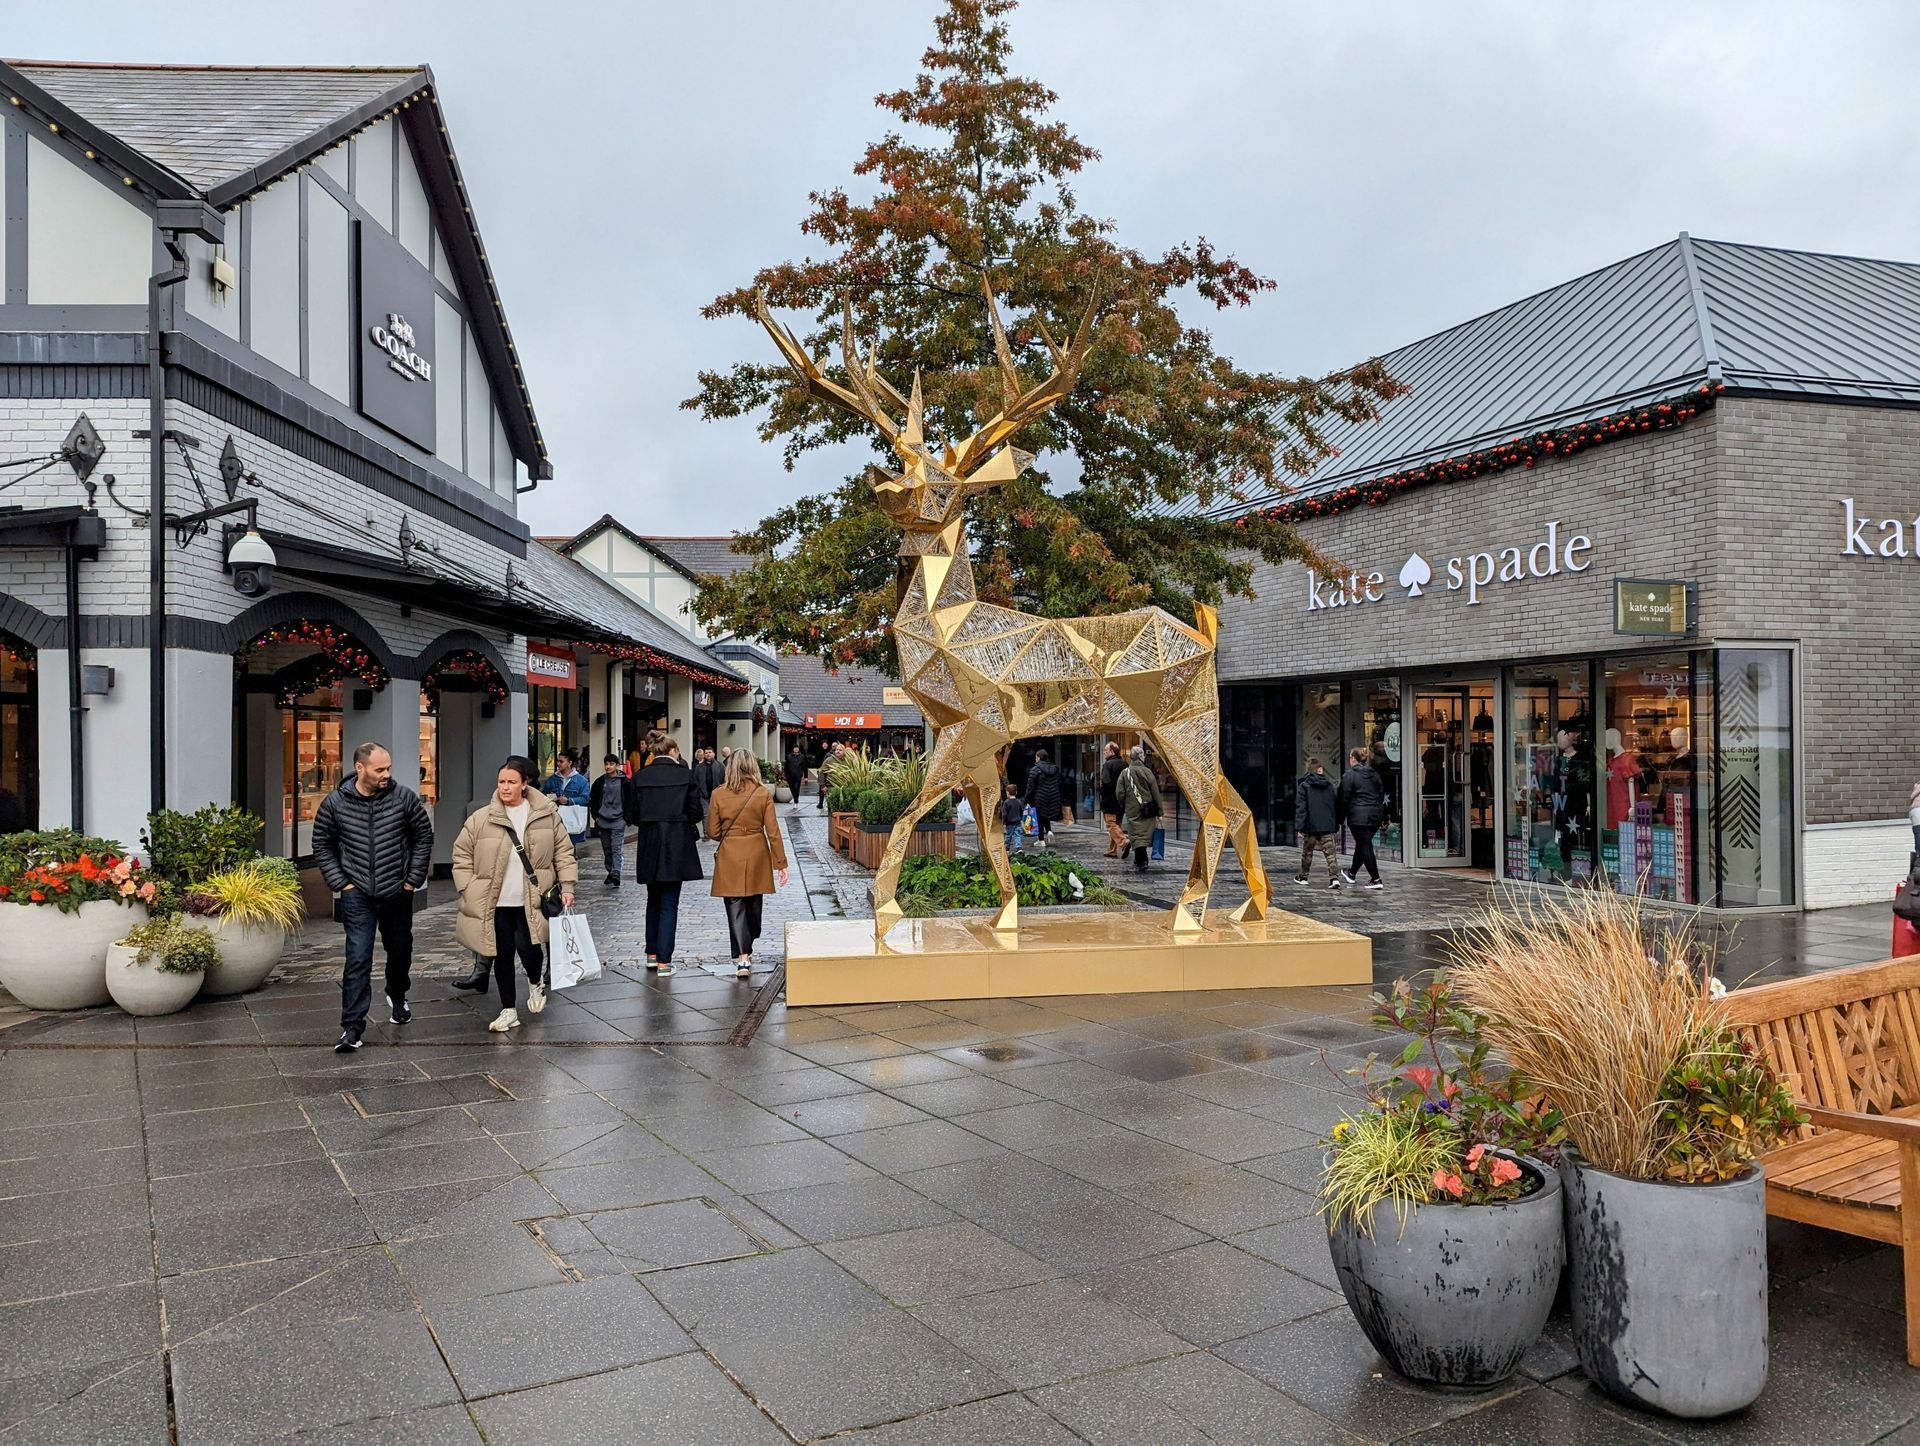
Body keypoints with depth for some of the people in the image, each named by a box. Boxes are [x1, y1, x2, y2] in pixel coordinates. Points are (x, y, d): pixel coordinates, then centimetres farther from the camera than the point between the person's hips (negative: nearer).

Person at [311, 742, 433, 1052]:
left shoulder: (404, 797, -8)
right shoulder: (335, 803, -7)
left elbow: (424, 836, 2)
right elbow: (322, 846, 5)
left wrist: (413, 879, -1)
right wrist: (340, 883, -2)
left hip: (397, 893, 2)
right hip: (357, 895, -2)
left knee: (400, 951, 18)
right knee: (358, 959, -9)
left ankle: (397, 998, 45)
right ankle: (352, 1026, -4)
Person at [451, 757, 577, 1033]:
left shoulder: (547, 814, -1)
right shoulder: (481, 818, -2)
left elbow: (563, 851, 5)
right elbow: (462, 854, 7)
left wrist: (567, 886, -1)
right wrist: (468, 888, 1)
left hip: (531, 901, -1)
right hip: (495, 902, 1)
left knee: (527, 946, -13)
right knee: (503, 954, 7)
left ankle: (536, 982, 22)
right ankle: (508, 1011, 22)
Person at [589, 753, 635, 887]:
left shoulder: (625, 782, -1)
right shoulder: (600, 782, 8)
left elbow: (630, 802, 1)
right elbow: (592, 800, 16)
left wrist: (626, 818, -5)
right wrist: (596, 816, 7)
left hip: (618, 821, -4)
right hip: (603, 821, 4)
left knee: (616, 849, -12)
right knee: (607, 850, 10)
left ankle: (615, 878, -18)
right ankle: (610, 873, 22)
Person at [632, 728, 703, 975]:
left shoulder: (640, 777, -1)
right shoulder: (684, 774, -6)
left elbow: (634, 815, 2)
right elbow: (695, 811, -5)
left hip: (649, 845, 2)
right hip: (677, 845, -2)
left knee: (653, 900, 19)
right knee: (669, 903, 2)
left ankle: (652, 954, 22)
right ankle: (664, 961, -1)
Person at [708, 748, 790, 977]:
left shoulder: (718, 795, -7)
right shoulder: (763, 794, -6)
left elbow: (712, 831, -2)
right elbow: (773, 831, -6)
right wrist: (781, 863, 0)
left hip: (729, 858, -2)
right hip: (757, 857, 2)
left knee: (735, 907, 0)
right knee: (753, 905, 18)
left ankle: (742, 957, -10)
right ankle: (747, 950, 33)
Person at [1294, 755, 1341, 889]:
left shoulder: (1304, 785, -6)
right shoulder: (1329, 785, 7)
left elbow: (1300, 807, -10)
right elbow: (1336, 806, 11)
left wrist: (1299, 827, -10)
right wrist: (1336, 825, 18)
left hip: (1310, 825, -2)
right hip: (1328, 825, 2)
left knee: (1307, 851, 14)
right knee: (1330, 852, 0)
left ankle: (1303, 877, 26)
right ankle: (1334, 878, -14)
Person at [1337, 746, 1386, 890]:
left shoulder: (1349, 775, -9)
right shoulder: (1374, 774, 12)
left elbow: (1343, 798, -8)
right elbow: (1382, 794, 15)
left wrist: (1339, 819, -1)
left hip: (1358, 816, -7)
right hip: (1375, 815, 7)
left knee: (1365, 847, -4)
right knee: (1362, 844, 19)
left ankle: (1375, 879, -9)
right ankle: (1352, 873, 36)